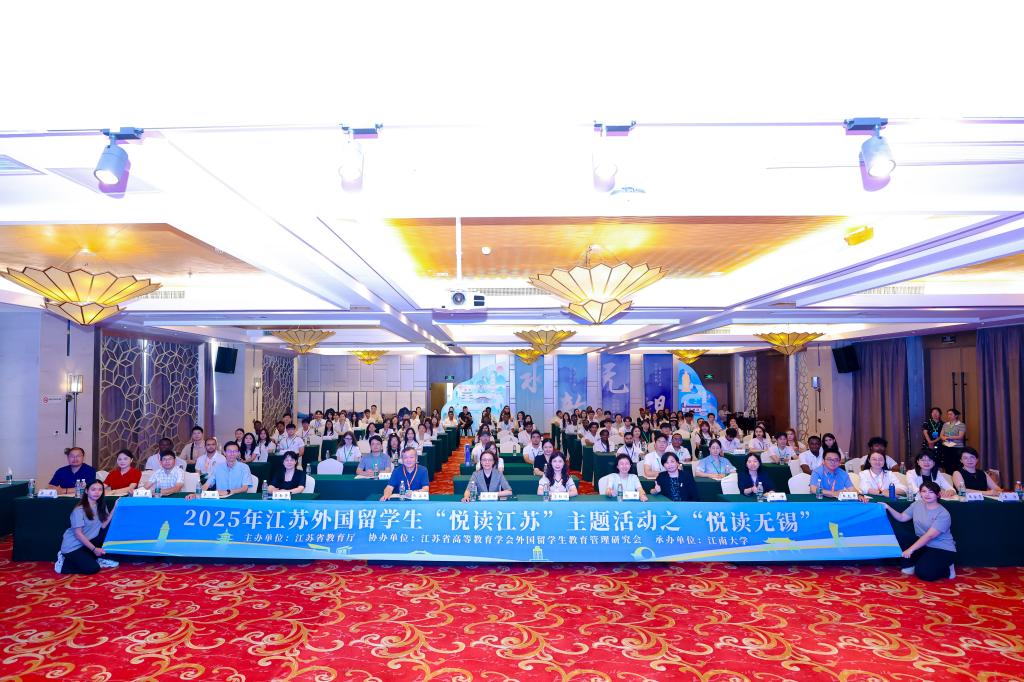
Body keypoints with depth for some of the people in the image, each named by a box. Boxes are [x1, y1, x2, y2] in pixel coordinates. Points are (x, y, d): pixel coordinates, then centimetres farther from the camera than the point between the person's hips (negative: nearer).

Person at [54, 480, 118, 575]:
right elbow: (78, 533, -19)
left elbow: (103, 526, -10)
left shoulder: (101, 506, 2)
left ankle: (97, 559, 5)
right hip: (73, 546, -7)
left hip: (86, 542, 7)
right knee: (93, 568, -22)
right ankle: (64, 564, 1)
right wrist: (94, 549, -20)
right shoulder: (79, 510, -18)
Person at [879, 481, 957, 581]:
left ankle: (947, 569, 5)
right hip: (923, 545, 6)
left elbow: (929, 536, -25)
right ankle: (911, 564, 2)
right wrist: (888, 508, -9)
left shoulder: (943, 514, -19)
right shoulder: (917, 504, 1)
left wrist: (910, 549, -31)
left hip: (943, 550, -6)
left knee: (923, 573, -26)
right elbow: (902, 517, 9)